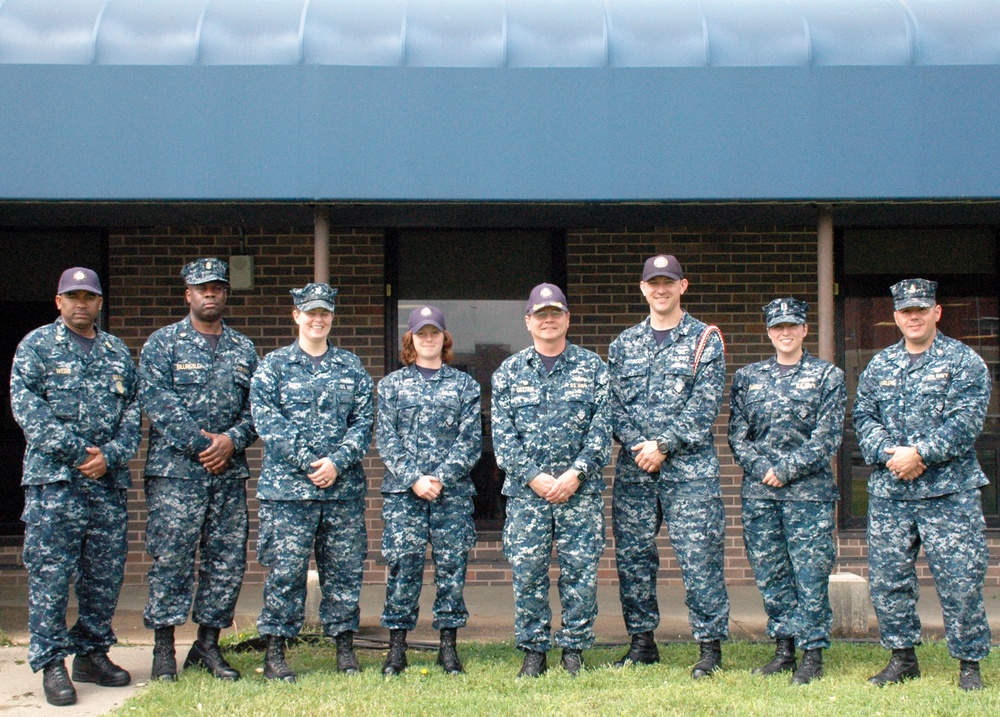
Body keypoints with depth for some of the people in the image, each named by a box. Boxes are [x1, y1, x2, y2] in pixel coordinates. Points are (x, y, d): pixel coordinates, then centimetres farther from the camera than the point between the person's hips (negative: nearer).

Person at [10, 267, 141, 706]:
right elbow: (26, 406, -6)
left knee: (105, 573, 6)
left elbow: (133, 410, 11)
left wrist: (110, 455, -7)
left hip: (109, 479, 4)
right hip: (53, 478, -4)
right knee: (50, 573, -6)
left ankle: (92, 654, 17)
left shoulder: (118, 353, 17)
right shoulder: (37, 345, 5)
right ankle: (51, 663, -1)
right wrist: (77, 452, -13)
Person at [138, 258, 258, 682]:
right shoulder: (163, 344, 3)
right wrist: (200, 444, -14)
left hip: (230, 471, 4)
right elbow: (157, 400, -8)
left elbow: (257, 406, 11)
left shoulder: (243, 350, 15)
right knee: (171, 559, -6)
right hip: (175, 470, -4)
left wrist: (233, 440, -8)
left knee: (227, 559, 5)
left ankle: (208, 645, 16)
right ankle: (163, 651, 2)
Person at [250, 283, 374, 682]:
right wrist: (308, 462, -13)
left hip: (345, 487, 3)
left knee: (345, 569, 6)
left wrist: (337, 462, -10)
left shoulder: (351, 367, 13)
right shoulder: (274, 366, 5)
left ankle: (345, 646, 15)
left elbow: (364, 420, 5)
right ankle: (275, 652, 5)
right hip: (287, 487, -2)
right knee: (285, 570, -2)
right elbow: (266, 419, -5)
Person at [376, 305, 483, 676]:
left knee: (451, 566, 1)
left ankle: (448, 645, 9)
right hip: (402, 491, 0)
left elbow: (471, 439, 2)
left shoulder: (464, 384, 10)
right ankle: (396, 648, 4)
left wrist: (441, 478, -11)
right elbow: (385, 438, 3)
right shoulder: (392, 384, 10)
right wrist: (414, 479, -10)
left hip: (453, 491, 0)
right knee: (402, 565, -2)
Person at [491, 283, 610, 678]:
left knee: (580, 570, -1)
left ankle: (574, 650, 11)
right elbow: (502, 434, 3)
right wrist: (533, 476, -9)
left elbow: (603, 426, 0)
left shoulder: (592, 367, 7)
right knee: (527, 571, -1)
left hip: (581, 487, 0)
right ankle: (533, 651, 10)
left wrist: (577, 472, -11)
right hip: (526, 488, 1)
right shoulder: (509, 372, 8)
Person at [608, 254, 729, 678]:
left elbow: (705, 405, -6)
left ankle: (710, 647, 2)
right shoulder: (624, 344, 14)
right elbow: (614, 403, 8)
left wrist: (663, 445, -14)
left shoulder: (705, 340, 3)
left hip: (689, 467, -4)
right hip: (633, 468, 4)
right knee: (632, 556, 6)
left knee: (699, 556, -5)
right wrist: (635, 445, -9)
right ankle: (642, 642, 17)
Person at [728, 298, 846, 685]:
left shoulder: (828, 376, 4)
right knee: (769, 573, 6)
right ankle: (783, 649, 16)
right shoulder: (748, 377, 12)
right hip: (758, 492, 3)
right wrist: (761, 469, -8)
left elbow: (827, 436, -4)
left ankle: (812, 654, 3)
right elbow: (737, 434, 8)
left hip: (809, 490, -3)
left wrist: (786, 470, -11)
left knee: (810, 573, -4)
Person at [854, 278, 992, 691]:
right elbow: (863, 417, 7)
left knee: (960, 580, -4)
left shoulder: (964, 362, 1)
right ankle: (902, 658, 20)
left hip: (949, 491, -4)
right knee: (887, 579, 6)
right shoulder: (879, 367, 14)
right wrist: (888, 453, -11)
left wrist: (920, 454, -17)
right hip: (888, 492, 4)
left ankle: (969, 664, 9)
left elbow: (966, 421, -9)